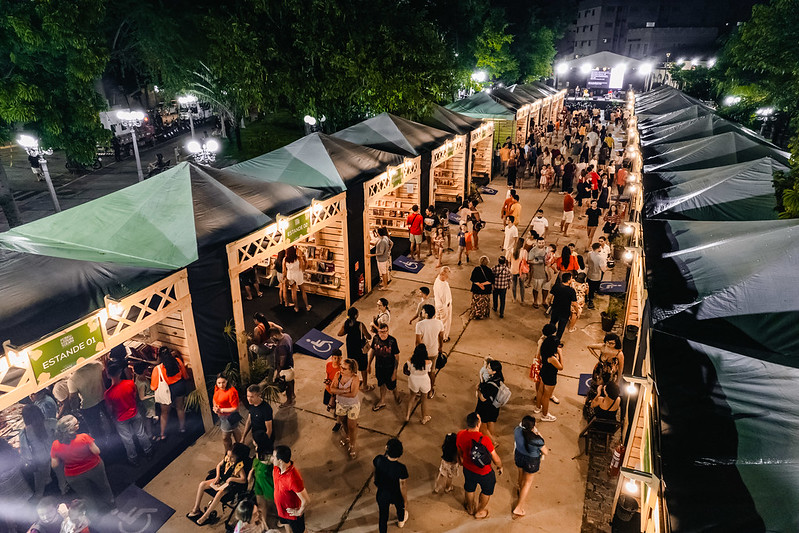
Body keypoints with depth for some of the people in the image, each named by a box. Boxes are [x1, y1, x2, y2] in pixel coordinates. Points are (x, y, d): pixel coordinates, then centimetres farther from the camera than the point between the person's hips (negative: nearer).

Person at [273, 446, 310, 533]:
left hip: (292, 512, -6)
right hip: (281, 508, 6)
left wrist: (299, 512, -20)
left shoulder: (293, 479, -43)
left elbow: (306, 500, -36)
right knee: (287, 525, 33)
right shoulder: (276, 468, -19)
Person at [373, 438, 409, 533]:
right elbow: (403, 487, -23)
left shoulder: (379, 460, -30)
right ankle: (401, 521, 65)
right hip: (396, 495, 0)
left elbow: (373, 462, -2)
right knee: (400, 507, 35)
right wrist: (405, 501, -6)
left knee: (383, 516, 24)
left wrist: (386, 453, -10)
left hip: (382, 494, 0)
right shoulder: (401, 468, -36)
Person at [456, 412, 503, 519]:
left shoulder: (460, 435, -21)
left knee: (469, 488, 31)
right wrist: (500, 467, 0)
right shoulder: (484, 439, -36)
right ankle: (480, 511, 48)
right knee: (487, 490, 28)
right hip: (484, 472, -4)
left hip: (468, 469, 4)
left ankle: (470, 508, 57)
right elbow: (495, 459, -23)